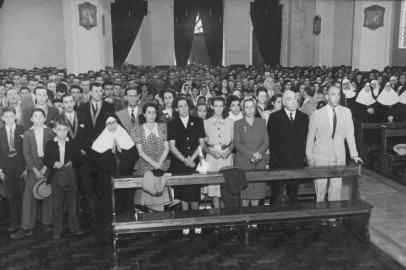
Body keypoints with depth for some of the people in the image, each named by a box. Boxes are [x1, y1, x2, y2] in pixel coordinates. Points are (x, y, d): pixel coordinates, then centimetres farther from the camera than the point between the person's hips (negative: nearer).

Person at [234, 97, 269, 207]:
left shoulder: (261, 122, 13)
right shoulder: (237, 124, 4)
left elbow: (266, 141, 6)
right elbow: (237, 144, -4)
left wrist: (259, 153, -12)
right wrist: (252, 154, -15)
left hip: (259, 162, 2)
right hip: (243, 162, -2)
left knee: (258, 190, 1)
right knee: (244, 194, -5)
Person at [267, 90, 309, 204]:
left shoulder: (304, 117, 10)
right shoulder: (274, 117, 1)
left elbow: (306, 138, 11)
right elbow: (270, 138, -1)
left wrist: (304, 154, 2)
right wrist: (274, 155, -6)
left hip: (298, 160, 3)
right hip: (280, 161, -2)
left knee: (293, 190, 9)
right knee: (277, 190, 1)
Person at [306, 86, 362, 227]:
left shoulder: (346, 112, 1)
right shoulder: (317, 114, -4)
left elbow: (349, 134, 4)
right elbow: (310, 136, 2)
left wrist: (354, 154, 1)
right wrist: (309, 156, 3)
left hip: (339, 157, 2)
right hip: (320, 157, -1)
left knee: (336, 188, 2)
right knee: (321, 188, 4)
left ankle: (332, 216, 15)